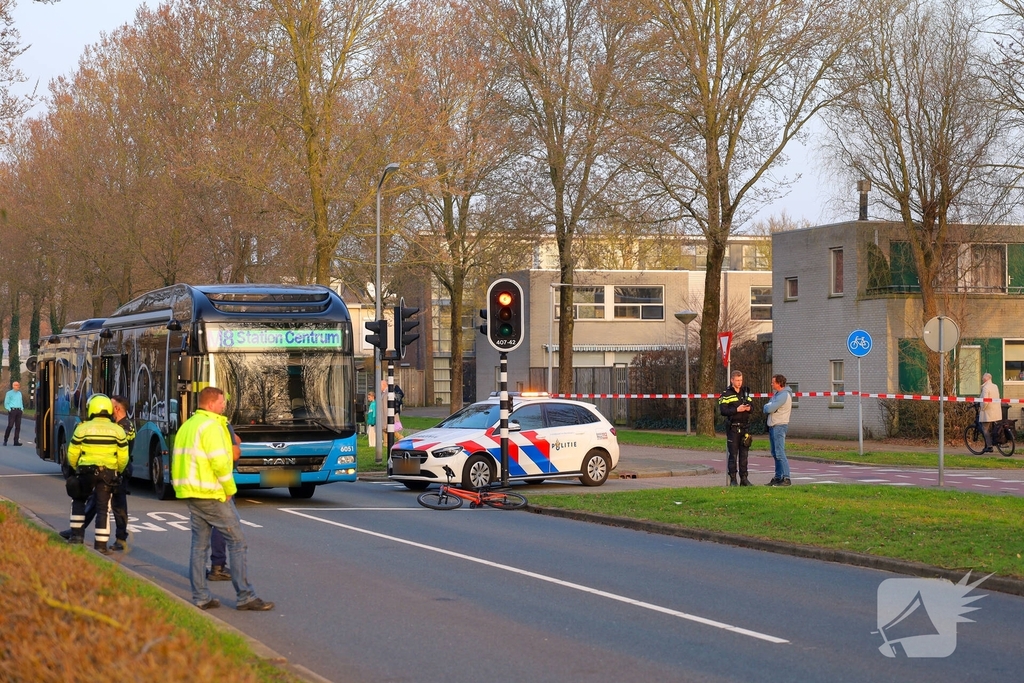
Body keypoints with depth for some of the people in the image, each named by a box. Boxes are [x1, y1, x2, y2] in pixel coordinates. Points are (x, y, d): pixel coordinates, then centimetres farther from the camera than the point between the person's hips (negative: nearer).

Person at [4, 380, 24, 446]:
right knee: (10, 426, -10)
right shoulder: (9, 393, 2)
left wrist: (22, 408, 10)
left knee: (18, 426, 0)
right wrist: (9, 409, -10)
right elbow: (6, 403, 1)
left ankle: (16, 441, 0)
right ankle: (5, 440, 0)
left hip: (19, 411, 5)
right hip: (12, 410, -5)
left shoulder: (19, 393, 18)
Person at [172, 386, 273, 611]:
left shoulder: (187, 425, 15)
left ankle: (201, 597, 10)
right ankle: (245, 597, -4)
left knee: (199, 544, 11)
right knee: (237, 541, -4)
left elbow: (180, 460, 16)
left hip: (190, 493, 9)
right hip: (211, 494, -9)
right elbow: (219, 462, -20)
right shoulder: (211, 425, -14)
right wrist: (230, 489, -9)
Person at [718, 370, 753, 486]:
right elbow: (723, 411, -11)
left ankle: (744, 478, 11)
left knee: (744, 454, 6)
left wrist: (749, 408, -6)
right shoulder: (726, 394, -3)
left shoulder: (746, 392, 14)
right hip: (732, 428, -5)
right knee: (733, 454, -3)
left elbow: (751, 406, 17)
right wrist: (737, 409, -21)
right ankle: (733, 479, 2)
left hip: (744, 427, 5)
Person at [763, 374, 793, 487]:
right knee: (775, 453, 13)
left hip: (779, 426, -10)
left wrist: (767, 406, 1)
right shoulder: (777, 394, 16)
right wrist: (768, 407, -2)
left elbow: (769, 409, -19)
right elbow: (766, 408, 19)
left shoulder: (784, 395, -16)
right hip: (772, 426, 10)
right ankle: (778, 477, 18)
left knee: (780, 453, -13)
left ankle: (786, 478, -15)